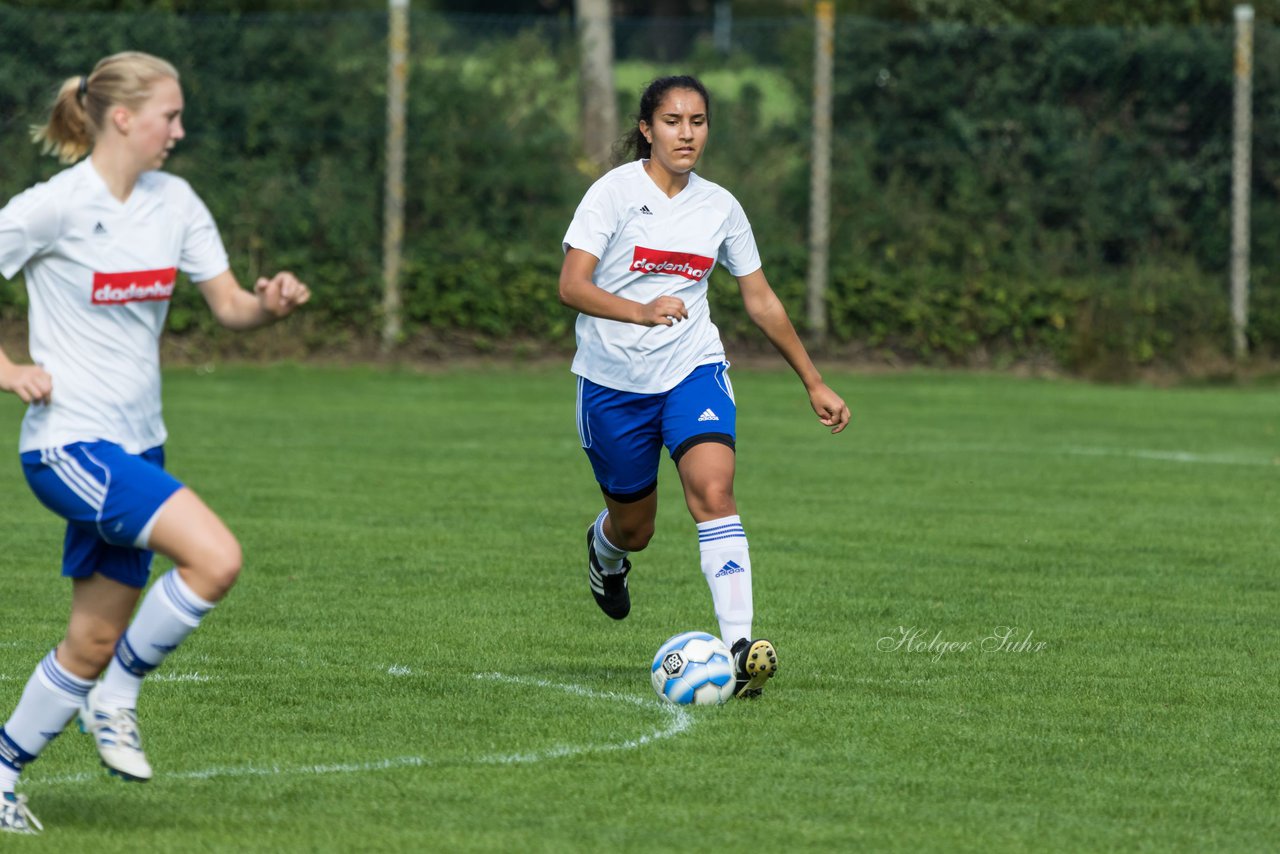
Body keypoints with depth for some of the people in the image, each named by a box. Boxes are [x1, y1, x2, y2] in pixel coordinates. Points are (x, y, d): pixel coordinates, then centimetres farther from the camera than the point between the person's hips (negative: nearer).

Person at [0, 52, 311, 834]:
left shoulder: (175, 202, 6)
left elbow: (229, 304, 7)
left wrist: (272, 302, -14)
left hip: (135, 445, 7)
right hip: (68, 441, -7)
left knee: (95, 642, 9)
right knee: (216, 558, -23)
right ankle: (117, 696, -5)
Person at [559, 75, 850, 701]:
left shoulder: (719, 207, 4)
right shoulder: (614, 192, -9)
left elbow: (761, 302, 14)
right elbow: (572, 286, -18)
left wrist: (813, 383, 16)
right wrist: (643, 312, -35)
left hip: (693, 368, 2)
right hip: (613, 378, -2)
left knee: (713, 490, -24)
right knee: (635, 527, 11)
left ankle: (738, 642, -31)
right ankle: (605, 547, 50)